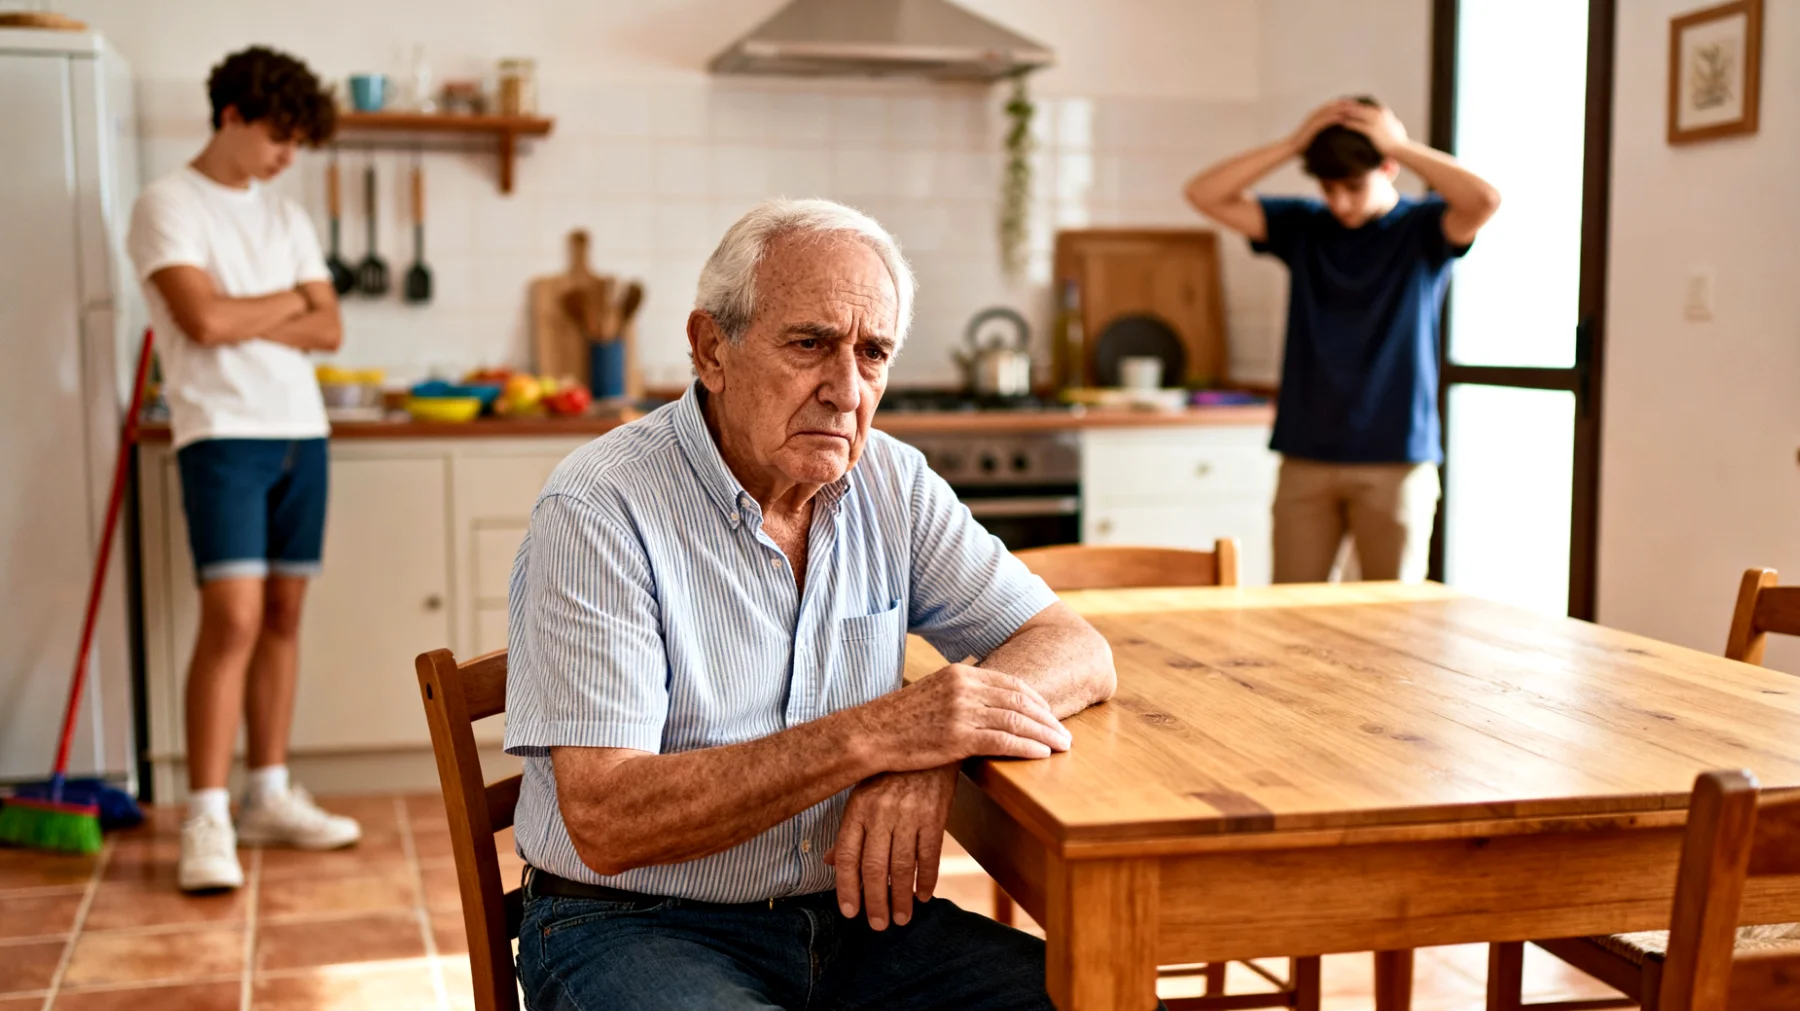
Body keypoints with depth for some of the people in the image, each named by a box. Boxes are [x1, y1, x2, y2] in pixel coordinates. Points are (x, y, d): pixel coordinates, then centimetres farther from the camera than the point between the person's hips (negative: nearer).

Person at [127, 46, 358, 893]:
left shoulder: (286, 218, 17)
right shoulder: (168, 204, -3)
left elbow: (328, 330, 8)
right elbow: (203, 319, -16)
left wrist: (246, 320, -7)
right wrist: (289, 300, 0)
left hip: (300, 430, 7)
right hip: (222, 433, -6)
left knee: (283, 615, 8)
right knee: (233, 618, -15)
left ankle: (269, 797, 16)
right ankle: (206, 821, -10)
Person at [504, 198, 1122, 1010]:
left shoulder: (891, 483, 4)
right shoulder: (597, 513, -15)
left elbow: (1077, 651, 2)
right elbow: (605, 823, -21)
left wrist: (932, 750, -20)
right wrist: (872, 735, -30)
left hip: (850, 911, 5)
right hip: (634, 931, -5)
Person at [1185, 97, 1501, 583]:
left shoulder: (1422, 229, -1)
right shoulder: (1302, 226, 7)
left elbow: (1485, 200, -22)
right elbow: (1205, 195, 0)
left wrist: (1401, 146, -13)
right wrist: (1293, 144, -7)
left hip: (1396, 461, -2)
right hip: (1306, 458, 3)